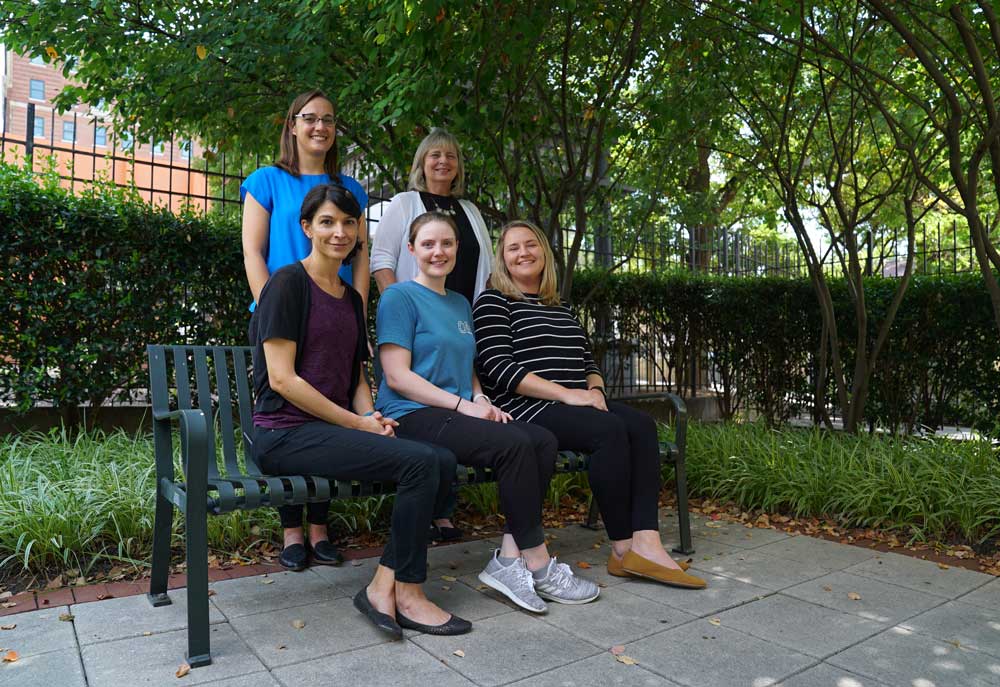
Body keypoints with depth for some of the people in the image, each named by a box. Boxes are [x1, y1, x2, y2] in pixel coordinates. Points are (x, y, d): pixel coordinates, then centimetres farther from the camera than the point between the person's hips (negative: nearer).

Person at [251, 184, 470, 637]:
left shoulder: (351, 298, 17)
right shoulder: (288, 283, -6)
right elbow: (282, 379, -14)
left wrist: (371, 418, 0)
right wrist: (358, 424, -13)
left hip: (333, 430, 7)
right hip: (285, 434, -7)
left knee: (442, 462, -14)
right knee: (419, 461, -24)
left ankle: (382, 587, -7)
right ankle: (407, 594, -7)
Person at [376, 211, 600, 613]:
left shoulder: (460, 304, 21)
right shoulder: (400, 297, -2)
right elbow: (397, 376, -11)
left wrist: (480, 399, 5)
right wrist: (463, 404, -16)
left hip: (458, 412, 7)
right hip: (412, 415, -7)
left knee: (544, 441, -17)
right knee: (514, 444, -28)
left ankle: (509, 559, -16)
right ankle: (537, 564, -14)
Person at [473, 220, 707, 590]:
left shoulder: (561, 307, 23)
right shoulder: (493, 302, 2)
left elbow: (588, 360, 24)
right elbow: (499, 368, -12)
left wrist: (594, 389, -1)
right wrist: (566, 393, -18)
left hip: (576, 403, 7)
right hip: (525, 408, -7)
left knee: (642, 425, -19)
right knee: (610, 430, -29)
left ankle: (647, 543, -27)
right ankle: (622, 548, -18)